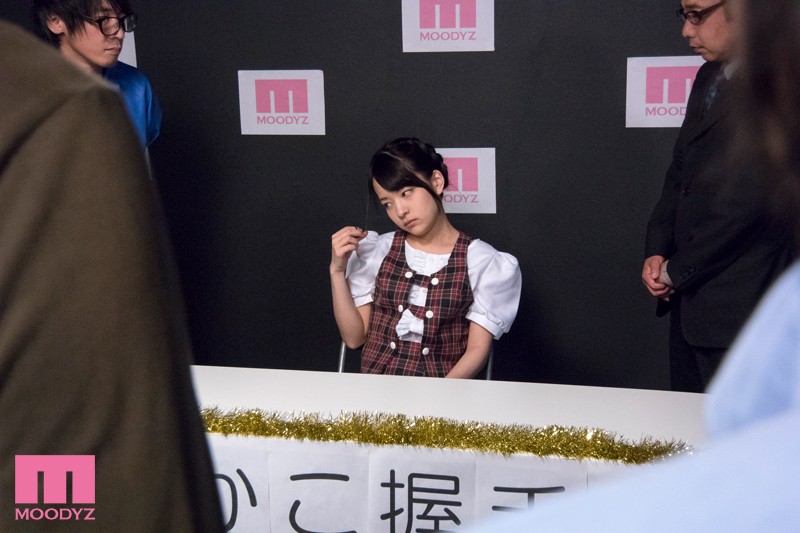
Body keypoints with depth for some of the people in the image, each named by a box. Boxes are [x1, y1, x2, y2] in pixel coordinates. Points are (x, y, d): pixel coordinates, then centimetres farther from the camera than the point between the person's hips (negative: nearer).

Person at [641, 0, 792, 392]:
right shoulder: (710, 77, 12)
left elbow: (750, 198, -20)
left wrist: (677, 270, -11)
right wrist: (656, 252, 5)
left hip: (737, 306, -8)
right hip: (689, 296, 8)